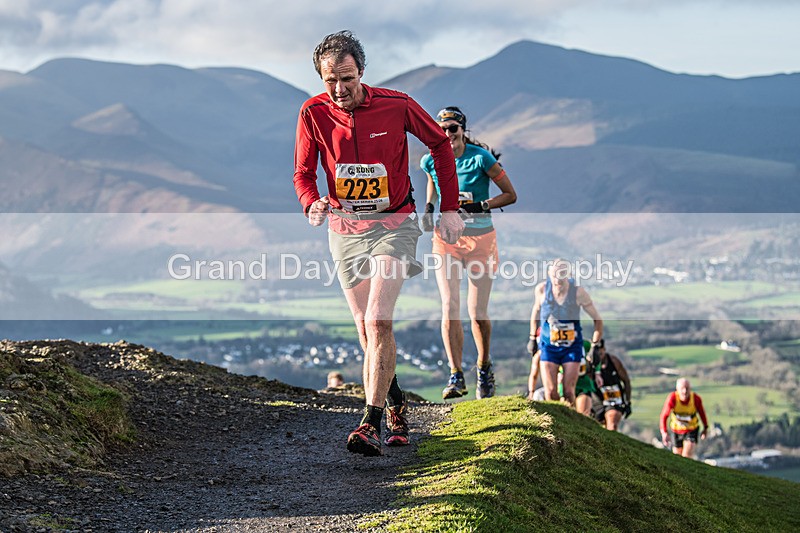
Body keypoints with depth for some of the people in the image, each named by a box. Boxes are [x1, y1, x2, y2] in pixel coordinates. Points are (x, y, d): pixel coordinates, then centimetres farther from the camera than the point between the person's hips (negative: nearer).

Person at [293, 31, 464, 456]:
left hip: (393, 224, -3)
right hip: (344, 229, 3)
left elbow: (440, 144, 4)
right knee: (366, 330, 6)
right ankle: (395, 405, 25)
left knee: (377, 322, -17)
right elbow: (303, 173, 1)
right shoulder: (313, 112, -6)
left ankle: (371, 423, -19)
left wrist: (449, 208, 1)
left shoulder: (396, 105, -11)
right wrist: (312, 204, -22)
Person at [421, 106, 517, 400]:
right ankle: (456, 376, -9)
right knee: (449, 307, -12)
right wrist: (428, 210, 1)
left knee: (478, 313, 0)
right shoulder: (431, 161, 0)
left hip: (480, 238, -2)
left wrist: (479, 206, -18)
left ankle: (484, 368, 24)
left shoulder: (481, 158, -10)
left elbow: (510, 195, -5)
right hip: (446, 237, 2)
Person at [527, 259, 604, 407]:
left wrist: (595, 346, -5)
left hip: (572, 347, -1)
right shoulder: (541, 289, -11)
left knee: (569, 393, -7)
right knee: (551, 393, -10)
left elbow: (597, 319, -3)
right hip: (548, 346, 1)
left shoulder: (578, 292, -16)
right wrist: (532, 338, 16)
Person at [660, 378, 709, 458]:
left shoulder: (696, 398, -24)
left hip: (692, 430, -1)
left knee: (687, 456, -17)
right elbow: (664, 416, -24)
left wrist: (705, 428, 7)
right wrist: (664, 433, -35)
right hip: (676, 430, 1)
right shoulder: (672, 398, -28)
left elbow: (701, 412, -4)